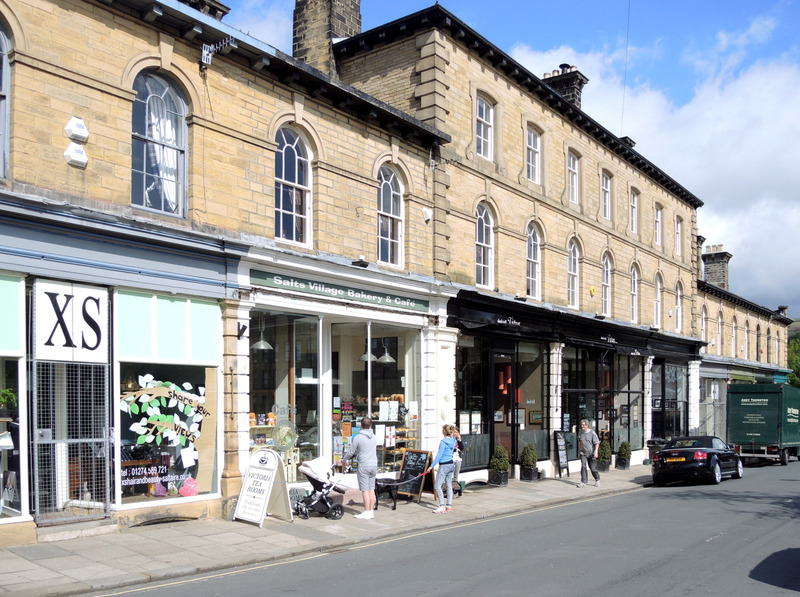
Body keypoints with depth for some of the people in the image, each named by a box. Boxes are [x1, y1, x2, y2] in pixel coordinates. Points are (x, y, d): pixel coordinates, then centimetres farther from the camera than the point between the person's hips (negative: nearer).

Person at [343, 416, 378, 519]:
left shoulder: (358, 438, -11)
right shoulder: (374, 437, 8)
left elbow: (350, 452, -4)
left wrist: (345, 460, 16)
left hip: (364, 466, -6)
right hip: (374, 465, 6)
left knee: (365, 490, -3)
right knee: (371, 489, 9)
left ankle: (367, 512, -2)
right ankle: (371, 511, 11)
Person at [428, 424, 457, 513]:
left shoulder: (443, 442, -17)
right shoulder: (453, 440, 4)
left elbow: (439, 455, -18)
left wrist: (432, 466, -14)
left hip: (444, 466, -8)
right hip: (451, 465, 9)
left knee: (437, 486, -5)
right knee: (449, 485, 13)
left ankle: (442, 506, -11)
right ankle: (449, 505, 15)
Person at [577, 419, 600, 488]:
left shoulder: (592, 433, -11)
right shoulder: (580, 433, 5)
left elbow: (597, 443, -12)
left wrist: (595, 452, -22)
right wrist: (579, 451, 22)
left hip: (591, 453, -4)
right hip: (583, 453, 4)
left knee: (593, 468, 3)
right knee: (583, 467, -11)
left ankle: (597, 480, 28)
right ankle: (583, 482, -9)